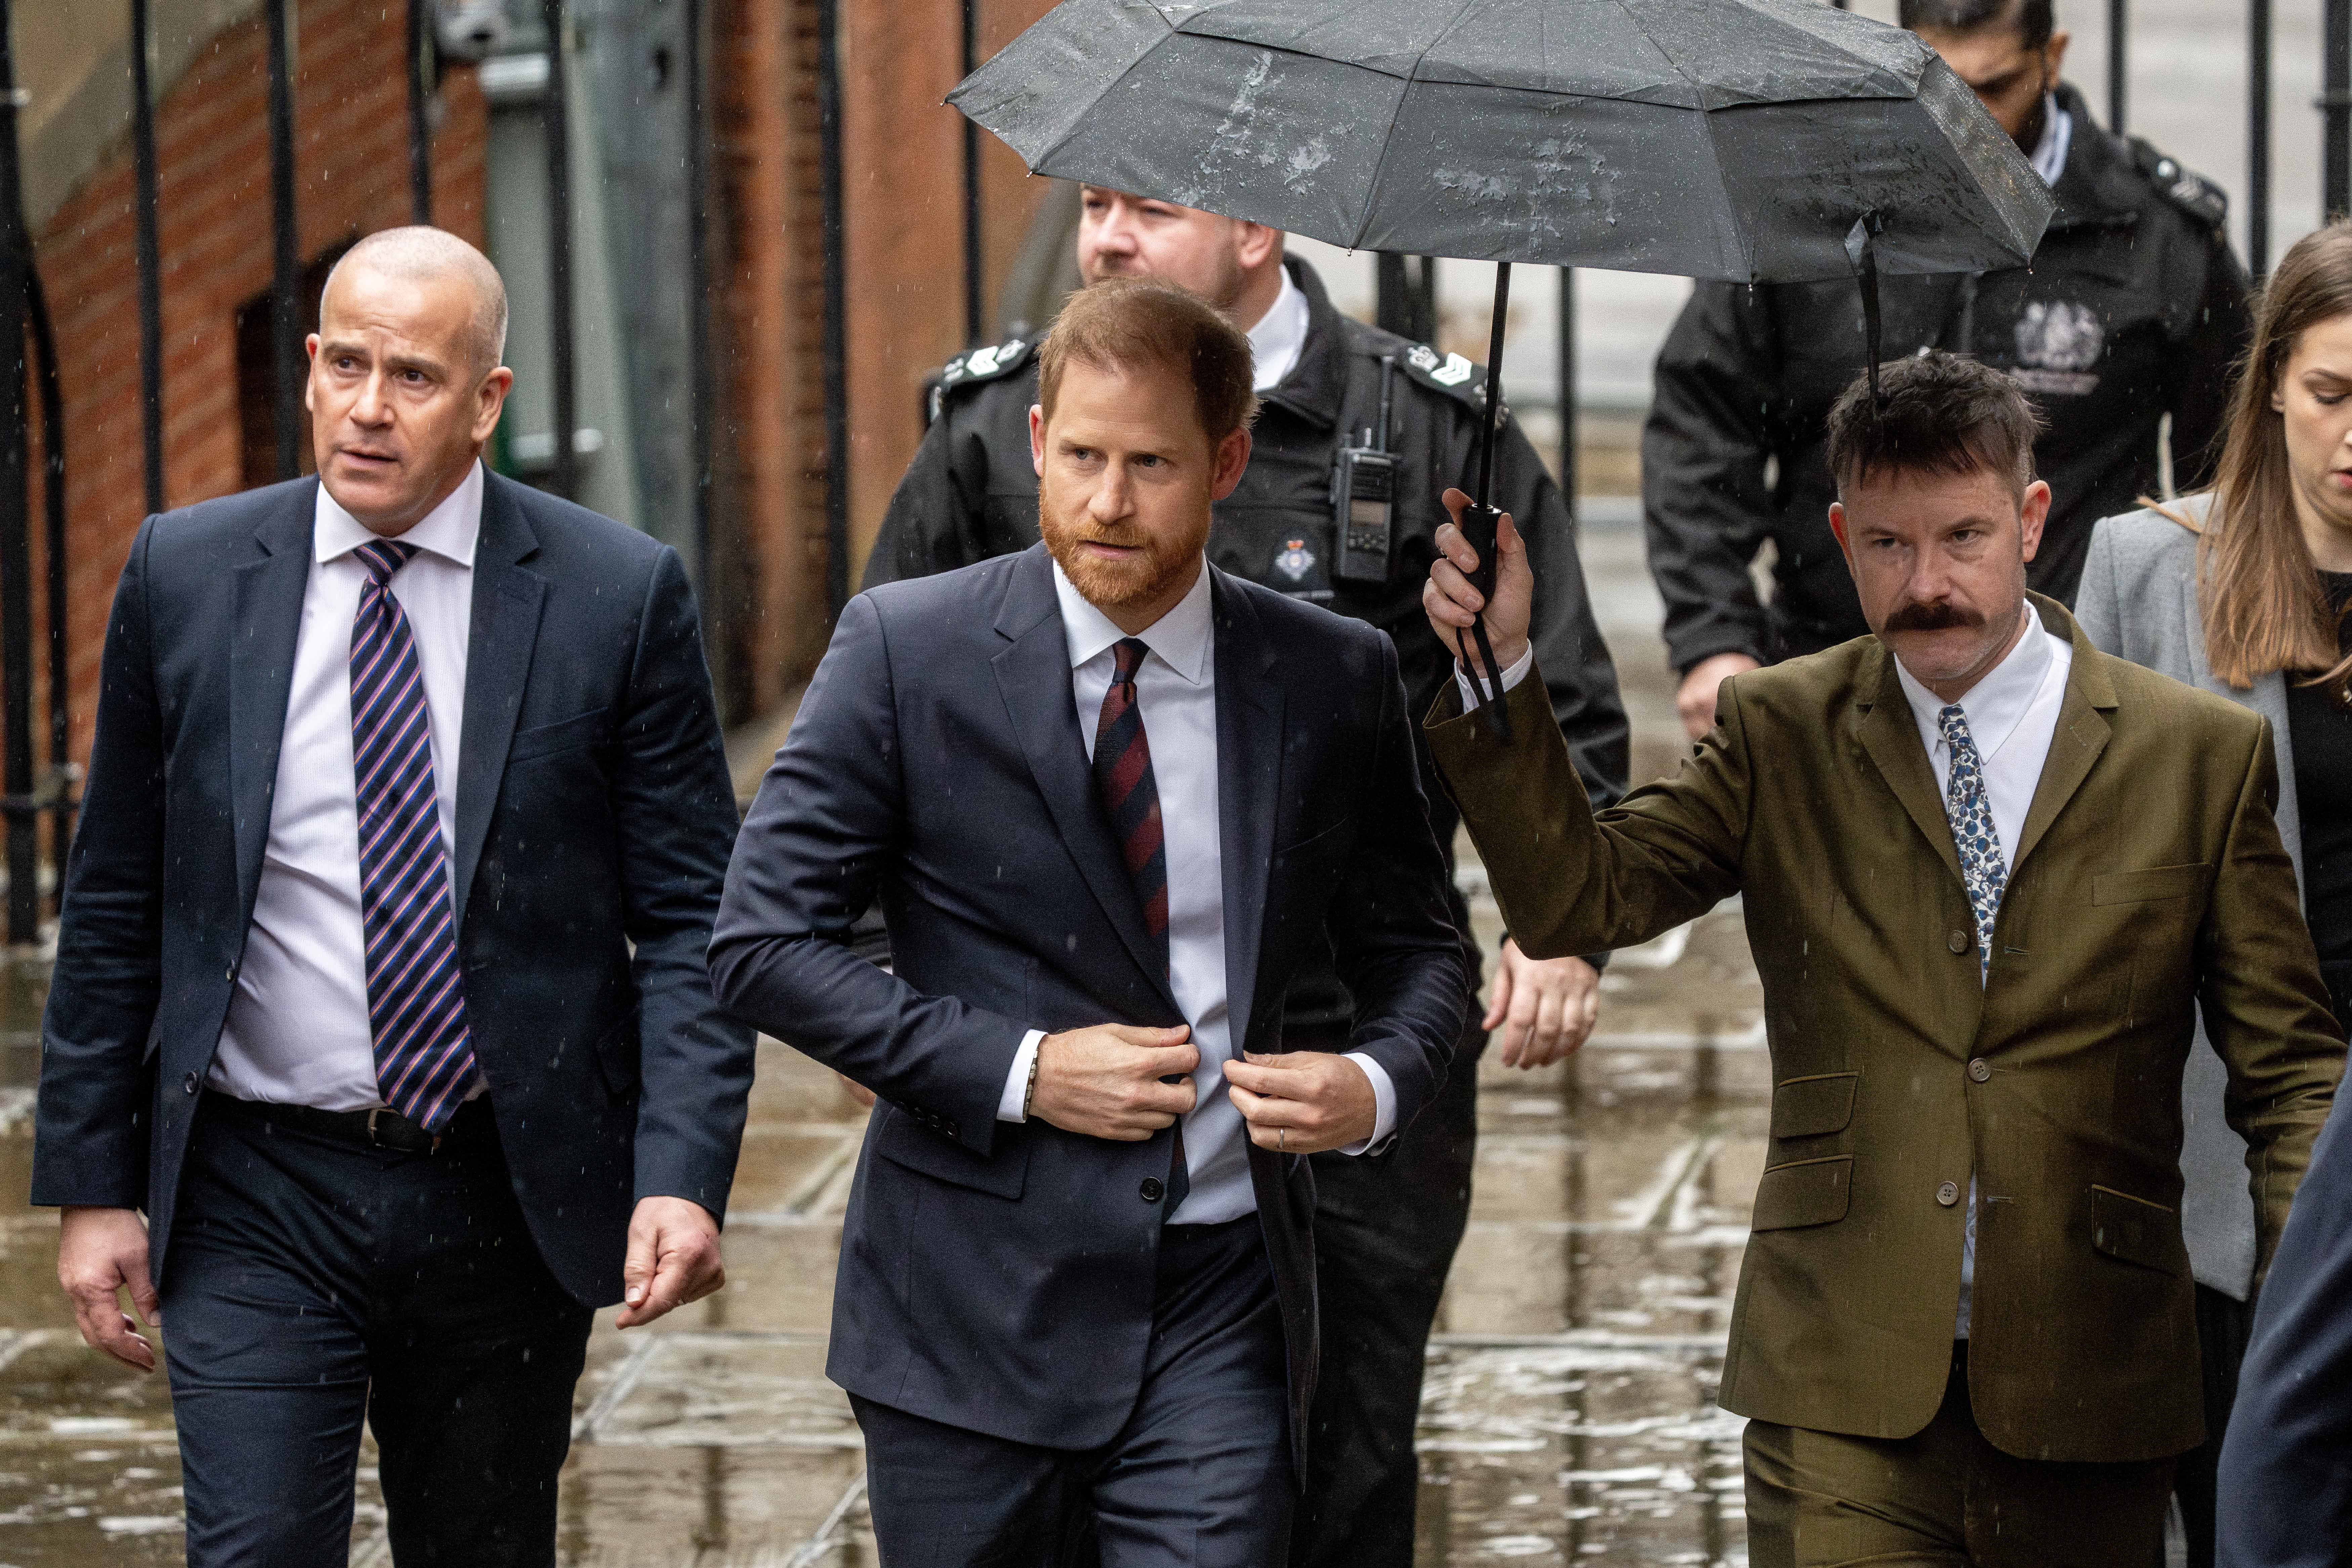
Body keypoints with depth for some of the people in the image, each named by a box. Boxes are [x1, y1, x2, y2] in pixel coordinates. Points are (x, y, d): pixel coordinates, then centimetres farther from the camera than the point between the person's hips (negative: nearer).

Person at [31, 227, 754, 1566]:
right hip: (257, 1203, 0)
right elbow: (116, 914, 7)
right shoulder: (186, 578, 1)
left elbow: (691, 917, -2)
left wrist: (683, 1173, -15)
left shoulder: (619, 594, -3)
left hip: (505, 1195, 0)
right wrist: (94, 1185, 4)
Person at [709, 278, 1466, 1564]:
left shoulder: (1335, 682, 4)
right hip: (972, 1312, -1)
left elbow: (1410, 945, 14)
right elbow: (763, 942, -5)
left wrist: (1379, 1084, -9)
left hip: (1223, 1313, 1)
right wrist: (1017, 1071, -13)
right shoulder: (905, 651, -4)